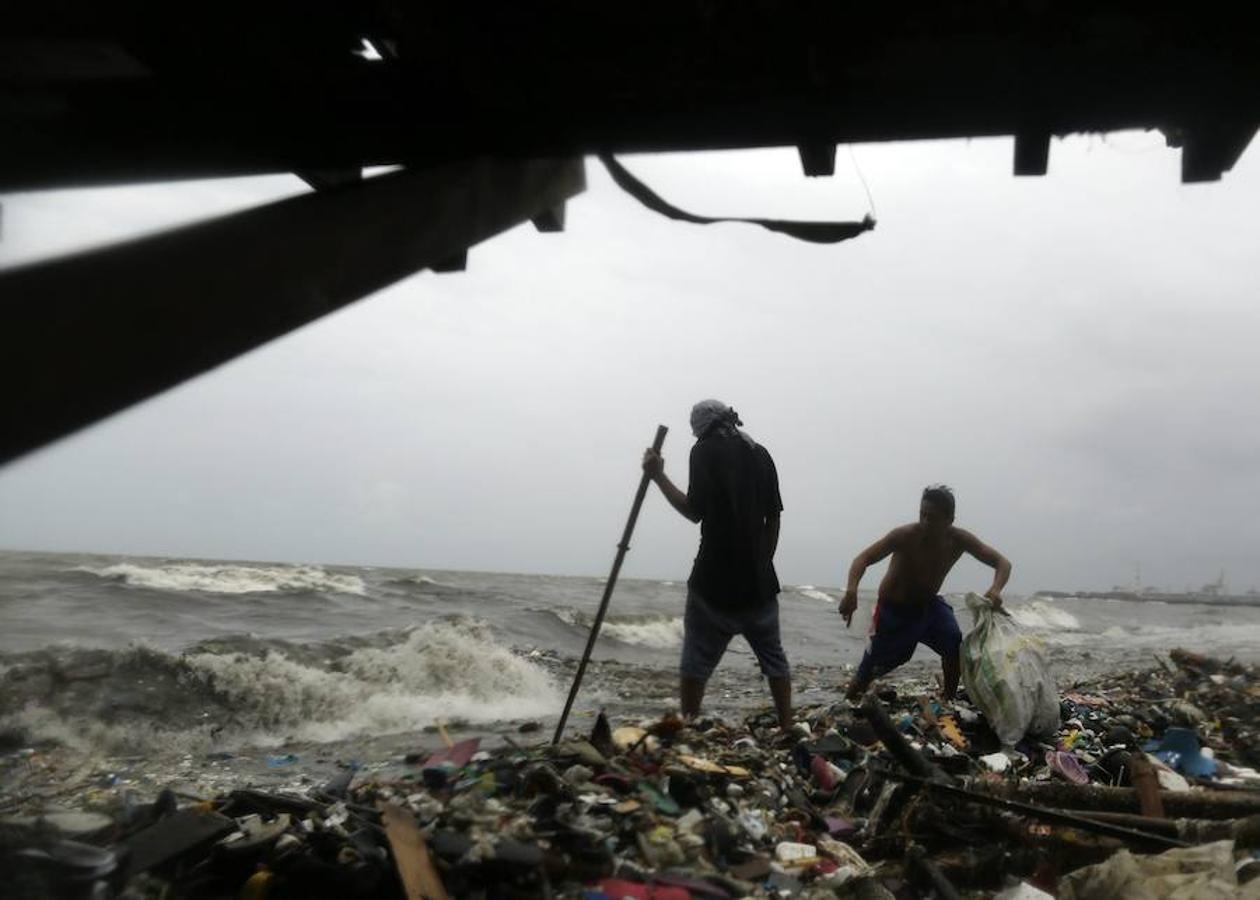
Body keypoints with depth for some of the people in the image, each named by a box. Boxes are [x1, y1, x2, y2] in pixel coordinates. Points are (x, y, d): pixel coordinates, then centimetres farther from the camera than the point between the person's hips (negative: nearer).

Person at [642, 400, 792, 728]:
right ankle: (787, 729, 14)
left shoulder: (705, 450, -6)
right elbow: (773, 518, 10)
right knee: (773, 657, 14)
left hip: (713, 580, -5)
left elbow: (695, 511, -11)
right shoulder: (759, 454, 10)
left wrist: (658, 476, -5)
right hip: (758, 580, 5)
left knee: (696, 660, 3)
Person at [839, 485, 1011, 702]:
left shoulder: (958, 540, -16)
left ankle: (949, 700, -3)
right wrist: (851, 590, -53)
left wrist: (995, 590, -37)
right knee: (869, 671, -1)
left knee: (955, 644, -21)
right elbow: (864, 558, -33)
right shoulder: (904, 536, -27)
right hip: (893, 609, -3)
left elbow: (1003, 563, -14)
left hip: (929, 605, 3)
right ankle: (849, 702, 26)